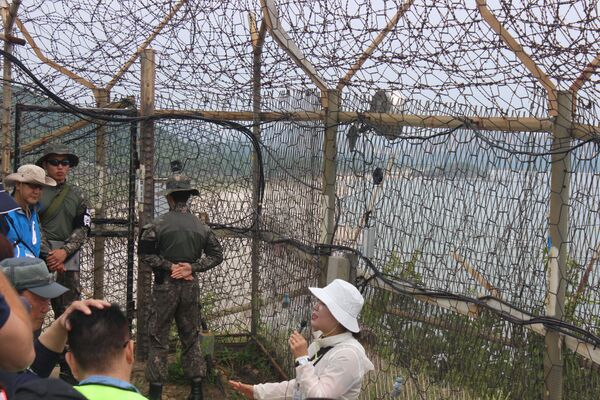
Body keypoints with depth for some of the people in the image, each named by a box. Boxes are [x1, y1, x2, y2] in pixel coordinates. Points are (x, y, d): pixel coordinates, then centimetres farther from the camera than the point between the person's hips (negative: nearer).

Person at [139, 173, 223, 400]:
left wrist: (169, 266, -7)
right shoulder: (201, 226, 3)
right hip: (191, 287, 4)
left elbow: (145, 253, -12)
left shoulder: (159, 224, -9)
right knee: (191, 338, 13)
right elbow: (217, 255, 5)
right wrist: (192, 267, -3)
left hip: (165, 286, -4)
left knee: (159, 338, 5)